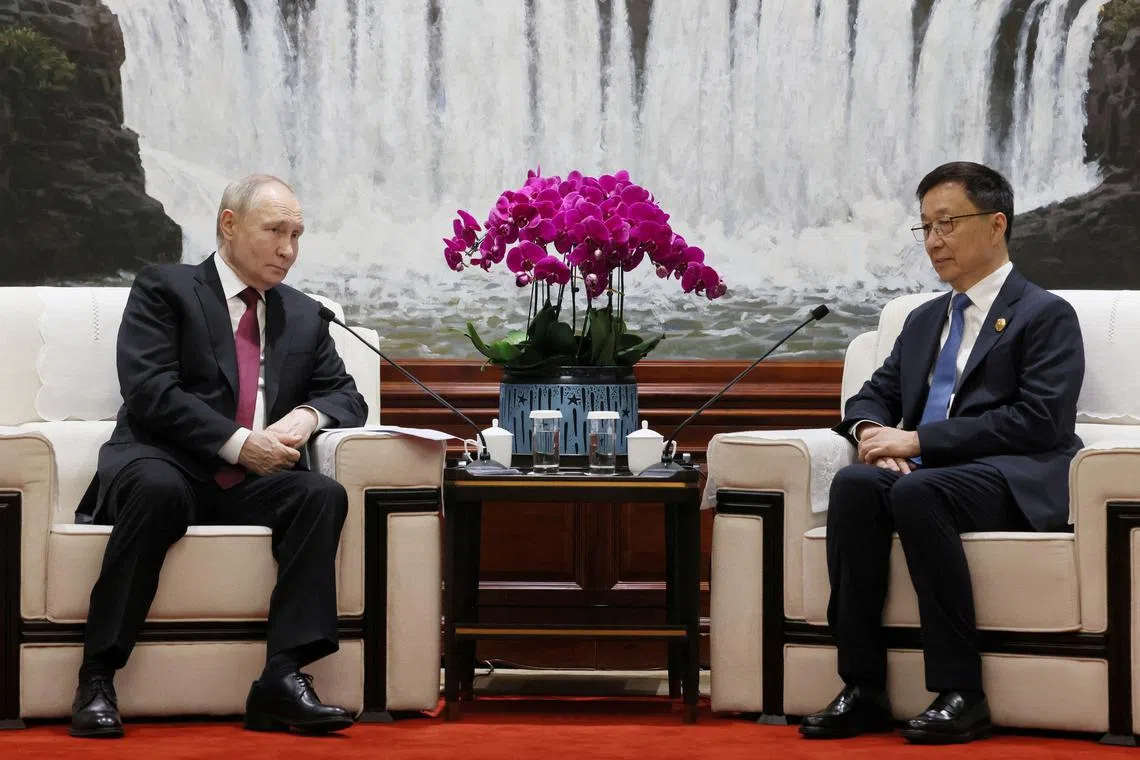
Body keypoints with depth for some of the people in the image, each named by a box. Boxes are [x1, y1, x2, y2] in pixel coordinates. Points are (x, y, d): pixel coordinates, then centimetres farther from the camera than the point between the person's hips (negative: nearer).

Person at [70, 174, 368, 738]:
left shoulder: (305, 317, 22)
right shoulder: (163, 288, 6)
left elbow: (346, 397, 20)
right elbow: (148, 390, -8)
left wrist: (308, 414, -5)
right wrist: (238, 443, -15)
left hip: (253, 482, 5)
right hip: (164, 465, -4)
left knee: (323, 494, -26)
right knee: (159, 490, -38)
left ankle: (283, 677, -33)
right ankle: (97, 680, -32)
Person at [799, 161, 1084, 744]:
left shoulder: (1046, 315, 2)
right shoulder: (924, 320, 25)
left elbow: (1040, 420, -11)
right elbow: (873, 395, 26)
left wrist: (918, 439, -14)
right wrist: (873, 431, -2)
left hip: (1014, 481, -6)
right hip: (930, 471, 6)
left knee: (917, 491, -36)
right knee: (854, 483, -28)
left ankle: (961, 695, -32)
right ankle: (863, 690, -29)